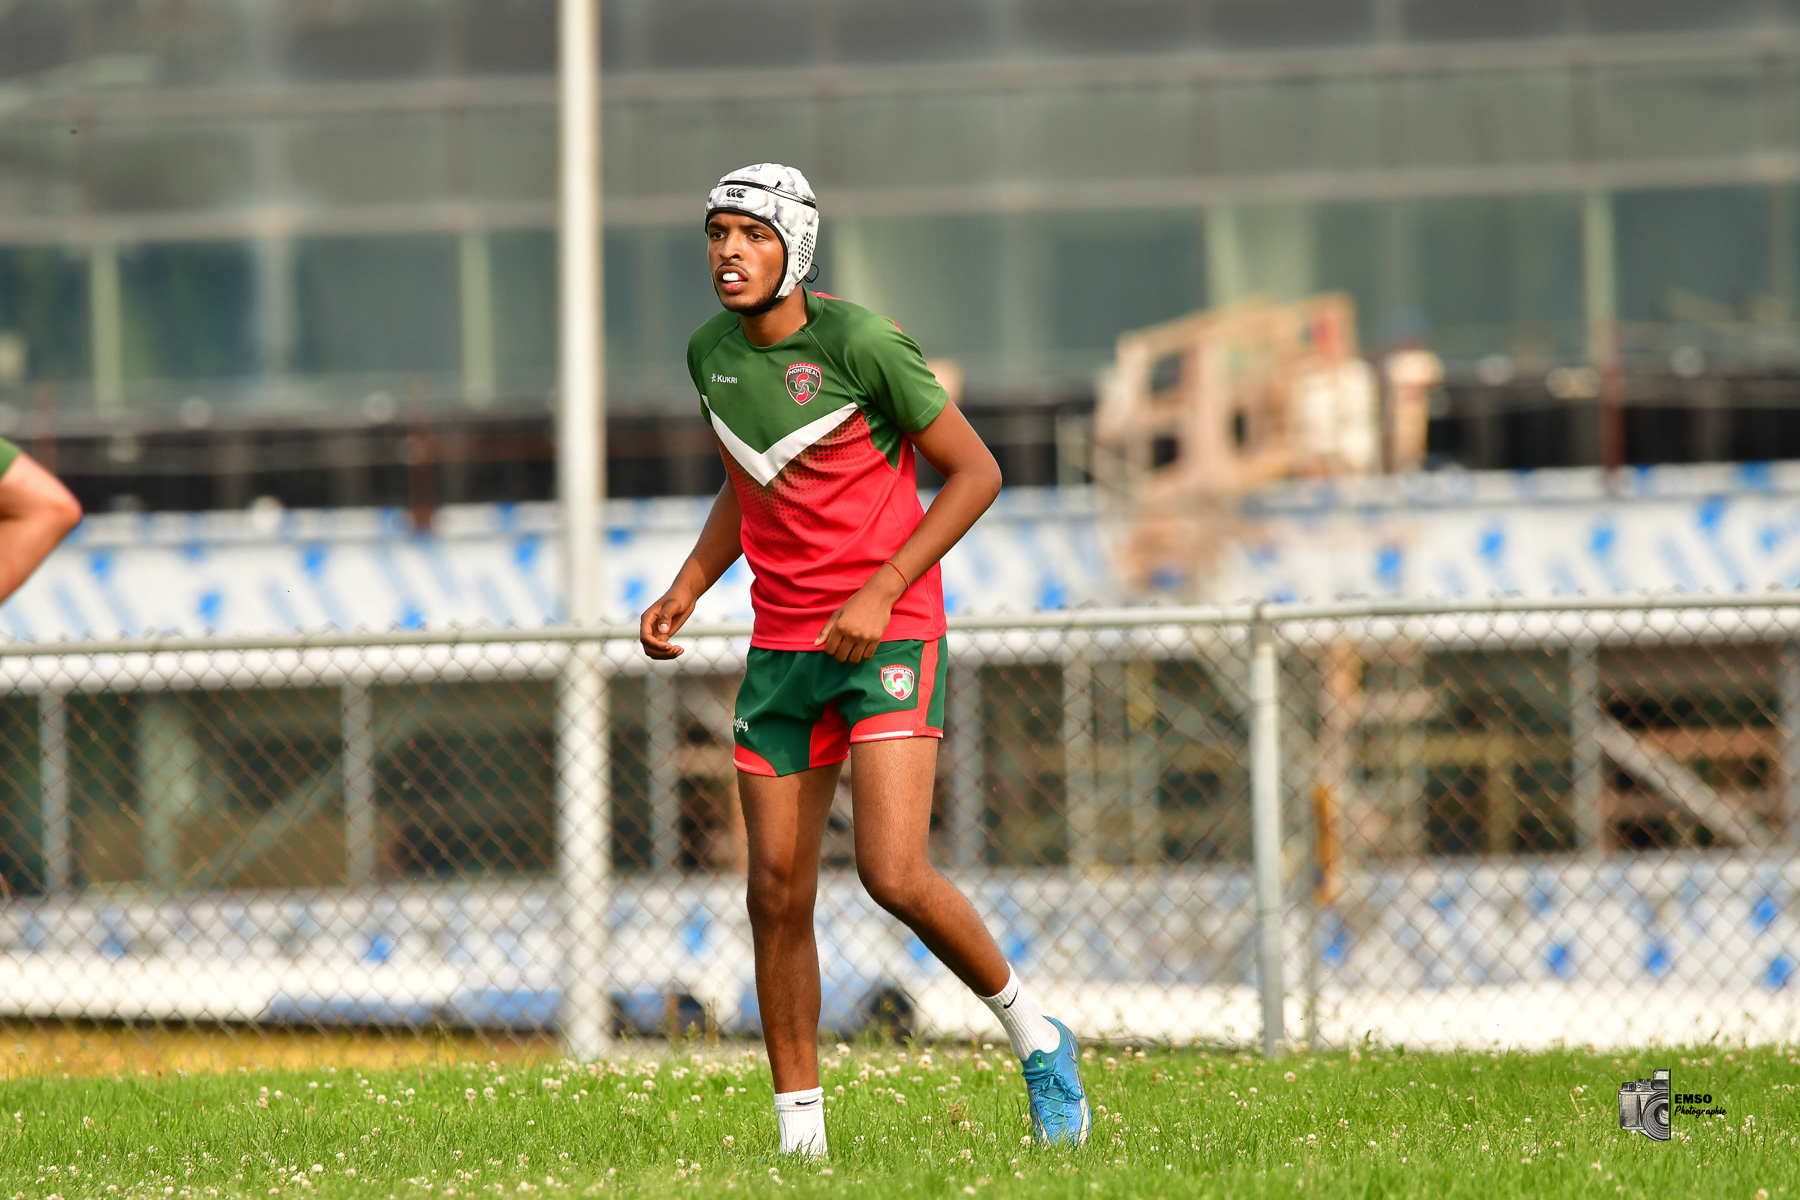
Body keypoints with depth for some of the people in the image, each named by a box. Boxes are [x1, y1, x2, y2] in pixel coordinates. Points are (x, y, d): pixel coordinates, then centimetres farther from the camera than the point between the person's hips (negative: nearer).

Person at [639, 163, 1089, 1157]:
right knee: (777, 895, 1)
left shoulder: (861, 346, -14)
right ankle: (799, 1135, 8)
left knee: (894, 876, -18)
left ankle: (1034, 1037, 6)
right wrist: (685, 590, 10)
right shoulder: (710, 353, 7)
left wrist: (879, 594, -16)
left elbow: (975, 472, -9)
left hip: (887, 636, -6)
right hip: (781, 647, 6)